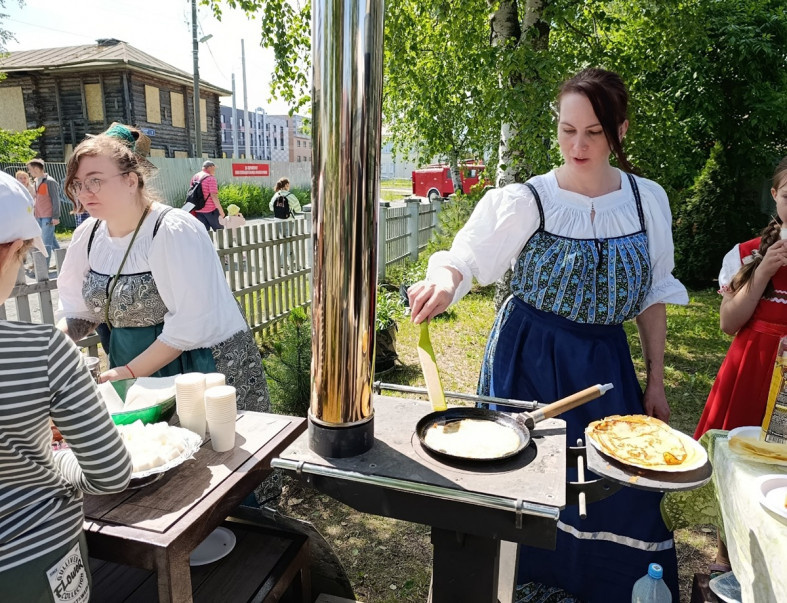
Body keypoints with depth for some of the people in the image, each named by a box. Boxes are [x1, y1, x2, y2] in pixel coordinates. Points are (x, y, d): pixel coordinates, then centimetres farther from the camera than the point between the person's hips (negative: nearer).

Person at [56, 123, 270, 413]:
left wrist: (129, 372, -19)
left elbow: (189, 326, -24)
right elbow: (77, 311, 9)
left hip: (202, 364, -6)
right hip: (132, 375, 6)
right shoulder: (87, 236, 1)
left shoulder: (175, 232, -21)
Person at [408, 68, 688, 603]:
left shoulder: (648, 200, -1)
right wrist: (443, 281, -42)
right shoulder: (525, 202, -11)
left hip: (606, 366, 3)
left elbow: (654, 296, 5)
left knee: (619, 487, 8)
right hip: (529, 362, -2)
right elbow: (463, 260, -17)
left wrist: (656, 381, 6)